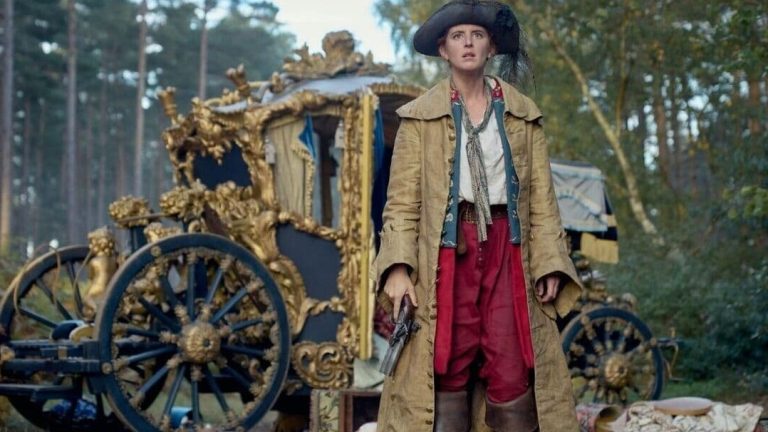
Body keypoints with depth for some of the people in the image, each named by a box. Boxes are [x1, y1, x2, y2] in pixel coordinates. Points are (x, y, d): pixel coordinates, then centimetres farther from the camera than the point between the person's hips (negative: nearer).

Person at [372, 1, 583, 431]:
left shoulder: (524, 114, 11)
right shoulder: (420, 116, 5)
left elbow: (542, 197, 8)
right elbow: (403, 200, 0)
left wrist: (550, 263, -2)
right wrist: (397, 266, -11)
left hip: (507, 248, 2)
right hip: (446, 250, -1)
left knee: (513, 374, -3)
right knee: (447, 370, 0)